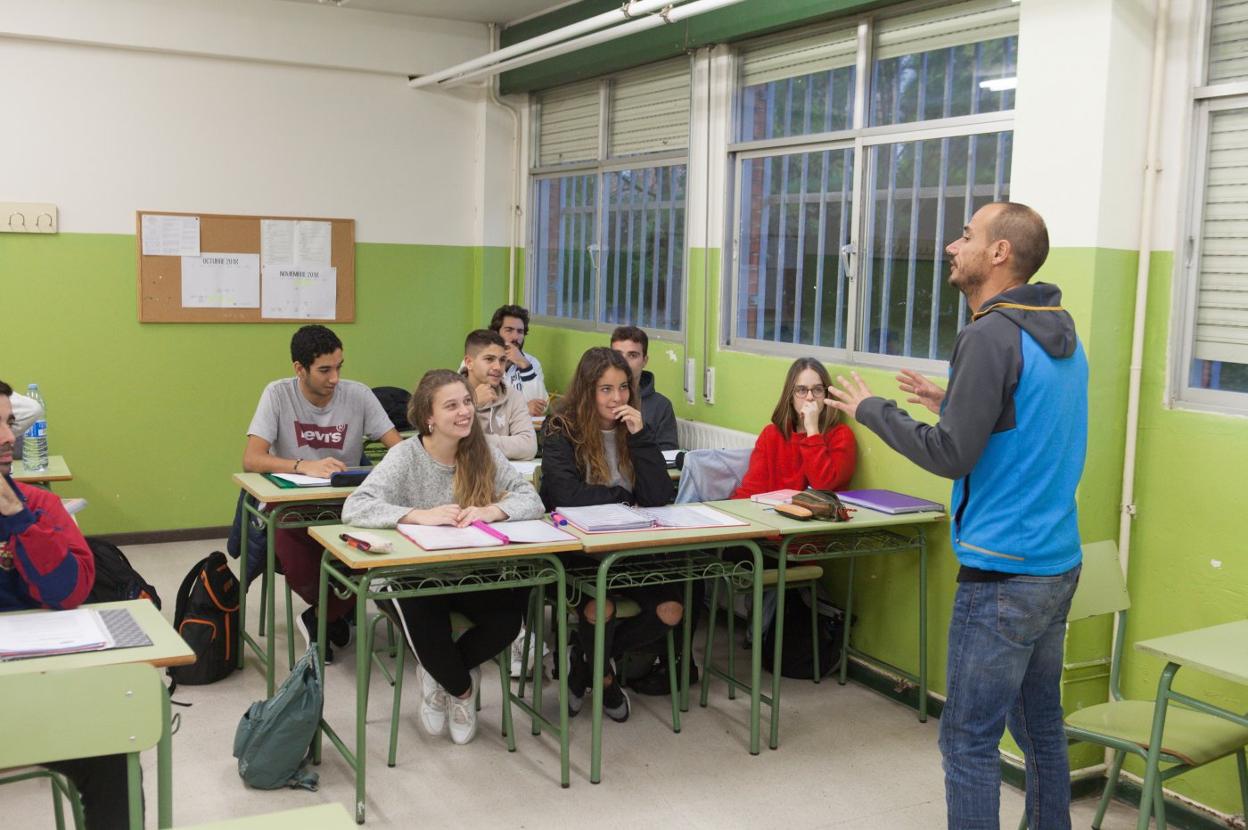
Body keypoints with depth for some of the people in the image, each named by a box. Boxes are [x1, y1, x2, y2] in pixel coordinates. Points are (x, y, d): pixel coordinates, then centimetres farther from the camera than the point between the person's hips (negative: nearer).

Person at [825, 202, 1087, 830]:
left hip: (1001, 574, -9)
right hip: (1058, 565, 9)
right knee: (1041, 727, 18)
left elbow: (951, 456, -18)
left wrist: (871, 410, -6)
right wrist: (953, 404, 18)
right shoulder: (1061, 334, 11)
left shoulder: (992, 336, -16)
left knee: (969, 742, 0)